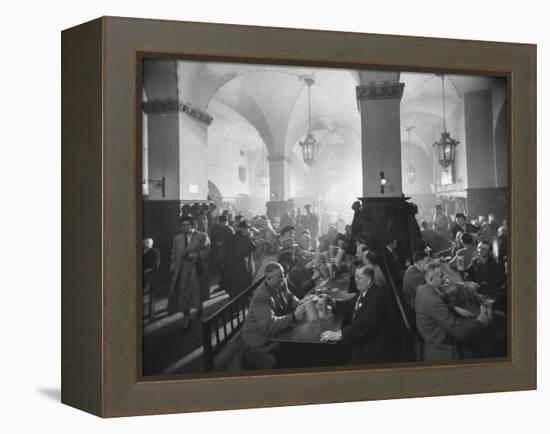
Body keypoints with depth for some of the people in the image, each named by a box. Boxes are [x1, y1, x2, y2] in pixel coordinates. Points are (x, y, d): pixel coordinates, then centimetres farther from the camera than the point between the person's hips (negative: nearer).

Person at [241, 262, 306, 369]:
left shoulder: (281, 285, -3)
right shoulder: (261, 297, -27)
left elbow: (291, 299, 13)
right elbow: (268, 325, -34)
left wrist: (303, 305, -10)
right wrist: (294, 317, -40)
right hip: (257, 343, -8)